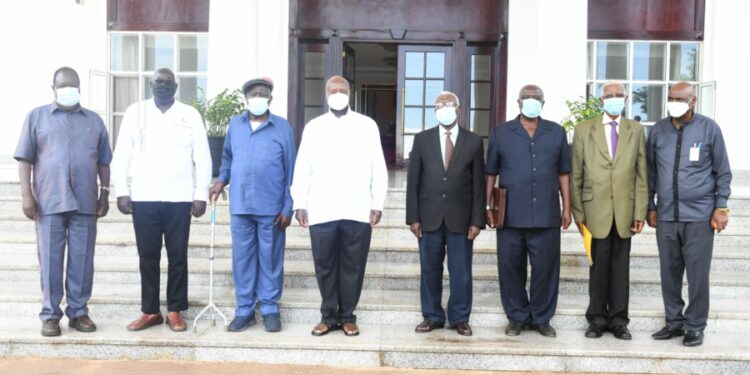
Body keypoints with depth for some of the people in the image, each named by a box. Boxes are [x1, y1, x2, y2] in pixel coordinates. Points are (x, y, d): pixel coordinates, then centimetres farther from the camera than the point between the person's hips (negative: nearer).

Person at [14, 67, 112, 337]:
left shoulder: (94, 120, 12)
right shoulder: (37, 117, 7)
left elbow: (103, 162, 13)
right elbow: (25, 159, 3)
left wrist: (104, 195, 7)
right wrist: (26, 194, -5)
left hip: (85, 202, 2)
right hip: (49, 201, -1)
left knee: (82, 260, 5)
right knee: (50, 260, 3)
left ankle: (78, 312, 15)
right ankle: (50, 315, 11)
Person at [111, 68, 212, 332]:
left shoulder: (190, 115, 5)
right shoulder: (135, 112, 7)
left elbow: (202, 158, 3)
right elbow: (121, 154, 5)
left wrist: (201, 194, -3)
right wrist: (121, 191, -2)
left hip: (179, 198, -1)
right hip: (143, 198, 1)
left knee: (178, 257, 4)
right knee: (148, 256, 7)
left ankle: (175, 311, 14)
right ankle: (150, 311, 17)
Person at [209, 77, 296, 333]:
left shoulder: (282, 128, -1)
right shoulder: (234, 124, 9)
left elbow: (291, 169, -2)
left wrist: (288, 208, -6)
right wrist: (222, 179, 3)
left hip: (271, 207, -3)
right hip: (240, 205, 3)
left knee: (270, 259, 5)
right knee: (242, 258, 8)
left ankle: (270, 309, 17)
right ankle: (244, 310, 19)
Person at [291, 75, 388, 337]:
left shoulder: (367, 125, 6)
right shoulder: (313, 127, 9)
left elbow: (378, 168, 5)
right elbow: (302, 168, 7)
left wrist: (378, 204, -1)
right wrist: (300, 204, 1)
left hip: (358, 211, -1)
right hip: (321, 211, 1)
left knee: (353, 265, 5)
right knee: (324, 265, 7)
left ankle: (347, 316, 19)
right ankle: (328, 315, 20)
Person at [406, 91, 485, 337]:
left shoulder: (474, 142, 2)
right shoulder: (422, 139, 5)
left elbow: (479, 184, 1)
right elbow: (413, 181, 3)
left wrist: (477, 221, -4)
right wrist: (413, 217, -3)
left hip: (460, 218, -1)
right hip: (429, 217, 1)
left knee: (461, 272, 6)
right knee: (430, 270, 8)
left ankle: (459, 318, 19)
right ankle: (432, 316, 21)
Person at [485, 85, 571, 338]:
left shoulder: (556, 132, 10)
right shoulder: (501, 133, 7)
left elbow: (563, 173, 10)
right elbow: (491, 173, 7)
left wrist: (567, 208, 6)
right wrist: (488, 206, 1)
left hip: (546, 215, 1)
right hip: (511, 215, 0)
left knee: (545, 268, 5)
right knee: (511, 267, 6)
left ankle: (541, 318, 20)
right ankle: (517, 317, 21)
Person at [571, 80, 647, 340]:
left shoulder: (636, 130, 8)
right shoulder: (584, 130, 4)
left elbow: (641, 174, 5)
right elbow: (575, 175, 3)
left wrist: (640, 212, -1)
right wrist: (578, 212, -2)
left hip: (624, 211, 1)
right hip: (596, 210, -1)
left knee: (621, 267, 7)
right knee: (599, 266, 4)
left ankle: (618, 320, 17)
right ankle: (597, 319, 16)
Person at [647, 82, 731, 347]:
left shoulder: (709, 128, -3)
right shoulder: (658, 130, 5)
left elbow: (723, 171, 1)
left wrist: (721, 207, -3)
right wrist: (651, 206, 11)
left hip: (699, 215, -3)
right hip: (666, 215, 3)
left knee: (698, 274, 2)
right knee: (669, 272, 9)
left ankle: (695, 326, 15)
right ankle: (674, 321, 22)